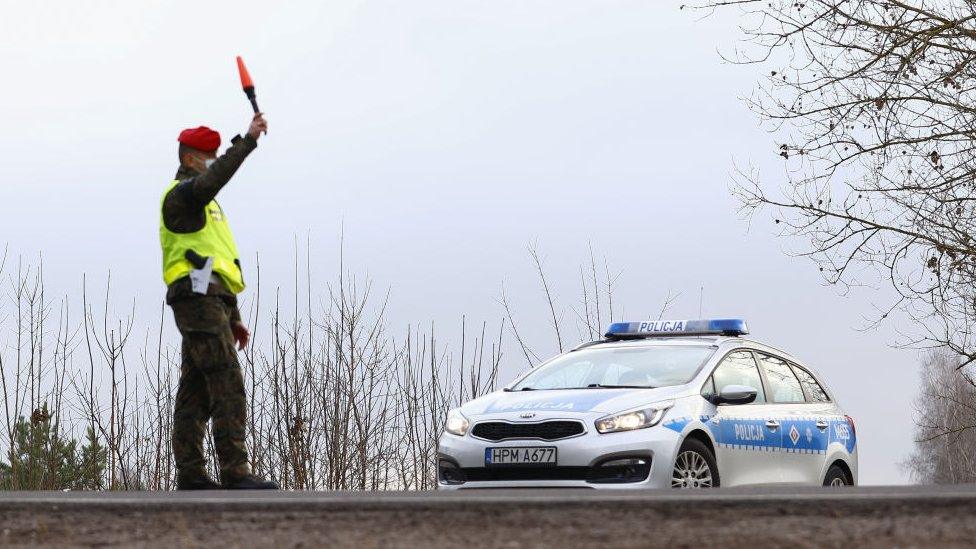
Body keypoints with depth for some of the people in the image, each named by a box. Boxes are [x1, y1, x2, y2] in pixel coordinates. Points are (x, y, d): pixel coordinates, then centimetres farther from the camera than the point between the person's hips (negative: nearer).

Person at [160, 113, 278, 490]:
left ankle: (190, 474, 7)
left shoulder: (203, 204, 28)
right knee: (228, 387, -16)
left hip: (210, 302, 11)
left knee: (195, 392, 7)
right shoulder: (181, 194, -3)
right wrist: (247, 141, -29)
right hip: (198, 299, -11)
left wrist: (233, 317, 25)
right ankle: (235, 473, -20)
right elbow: (213, 179, -28)